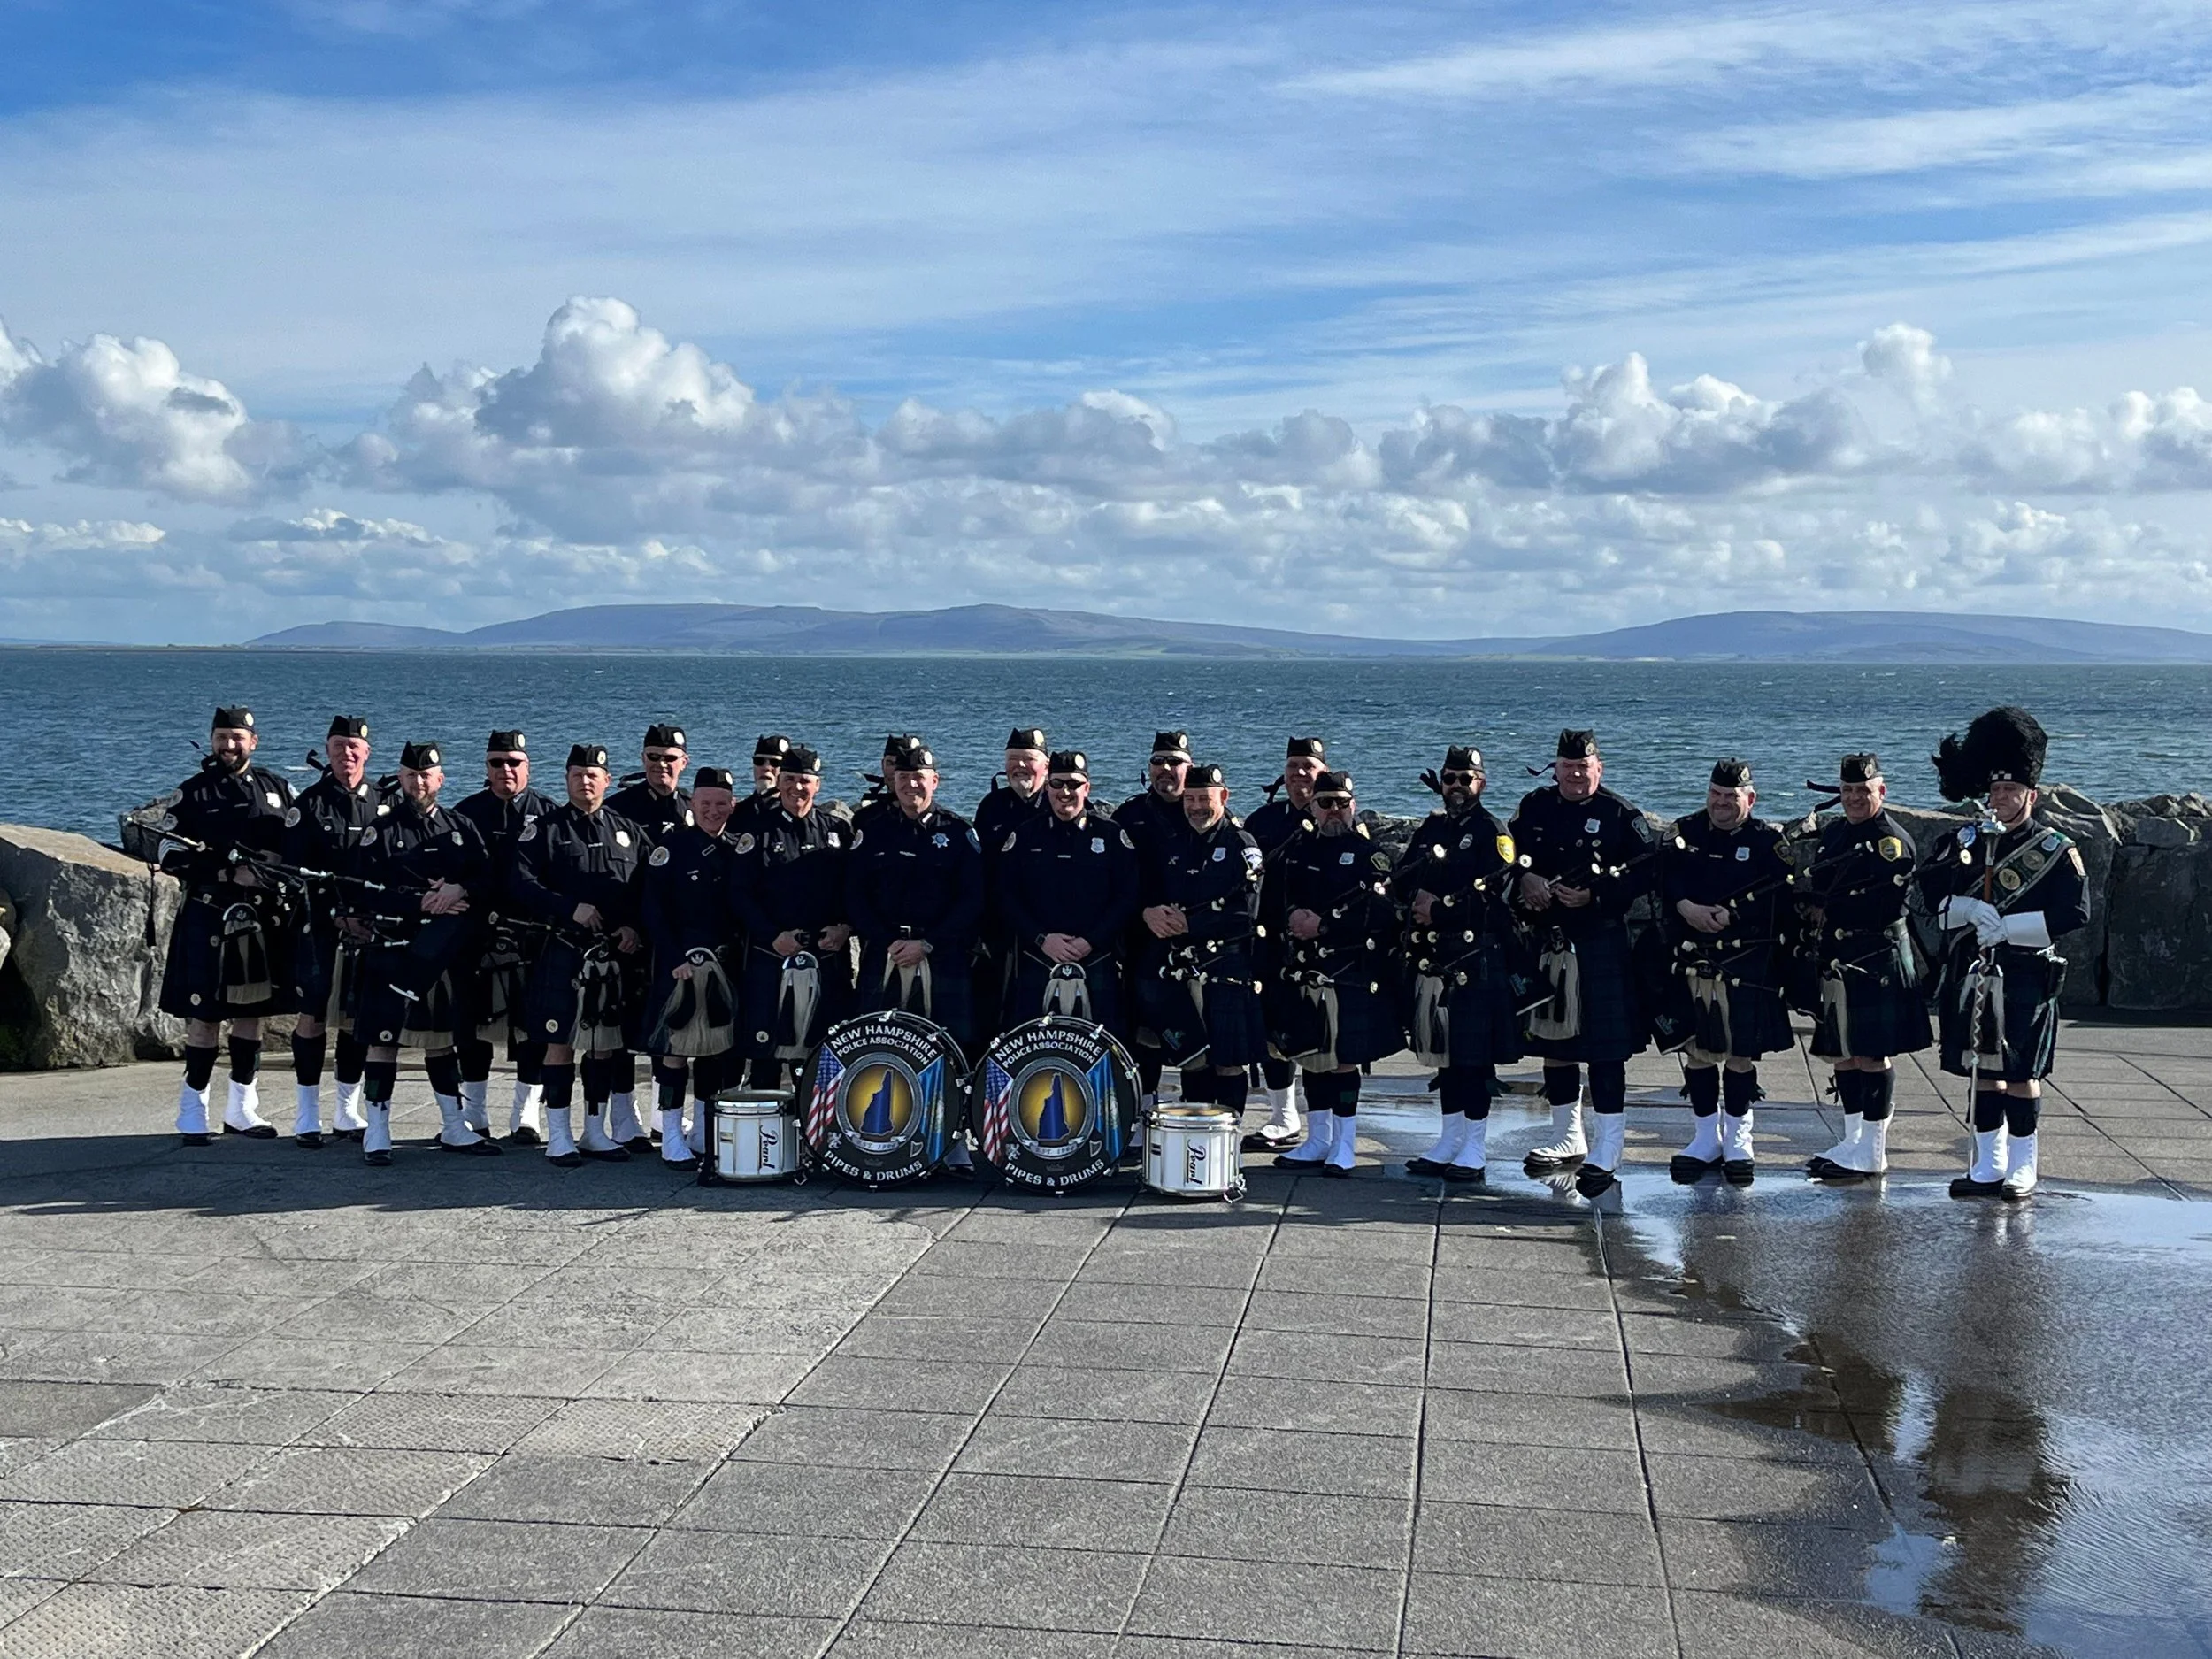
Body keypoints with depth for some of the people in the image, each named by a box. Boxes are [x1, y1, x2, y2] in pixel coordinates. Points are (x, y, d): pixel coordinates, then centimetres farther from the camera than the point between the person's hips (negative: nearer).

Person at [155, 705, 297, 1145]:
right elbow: (171, 857, -6)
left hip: (264, 918, 4)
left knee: (252, 1011, 9)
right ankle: (193, 1113, 4)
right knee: (204, 1014, -4)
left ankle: (242, 1108, 18)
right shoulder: (192, 794, 0)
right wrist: (230, 872, -15)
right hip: (208, 917, -4)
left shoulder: (277, 788, 10)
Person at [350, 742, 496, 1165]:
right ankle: (376, 1133, 3)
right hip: (393, 951, -3)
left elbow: (488, 876, 5)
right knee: (384, 1039, -3)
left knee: (442, 1037, 12)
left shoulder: (461, 828, 10)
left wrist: (459, 890, -15)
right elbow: (369, 895, -9)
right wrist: (423, 903, -16)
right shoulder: (380, 832, -1)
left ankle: (454, 1129, 19)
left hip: (445, 955, 3)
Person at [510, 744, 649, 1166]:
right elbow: (522, 885, -8)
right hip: (562, 952, -4)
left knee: (606, 1044, 9)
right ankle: (559, 1137, 5)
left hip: (614, 954, 4)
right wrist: (571, 909, -17)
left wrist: (635, 929, -3)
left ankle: (595, 1132, 19)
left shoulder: (628, 831, 13)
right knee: (561, 1043, -3)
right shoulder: (543, 829, 2)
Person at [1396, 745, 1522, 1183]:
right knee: (1444, 1053, 12)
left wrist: (1439, 910, -11)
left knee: (1475, 1056, -3)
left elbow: (1491, 896, -15)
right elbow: (1400, 879, 11)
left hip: (1477, 961, -6)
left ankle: (1476, 1150, 3)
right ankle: (1450, 1142, 21)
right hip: (1432, 960, 7)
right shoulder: (1431, 827, 16)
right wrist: (1419, 896, -10)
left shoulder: (1493, 833, -4)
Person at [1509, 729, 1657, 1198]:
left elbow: (1647, 871, -7)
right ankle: (1568, 1140, 29)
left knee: (1605, 1049, -6)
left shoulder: (1619, 814, -4)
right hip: (1546, 943, 5)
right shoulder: (1535, 806, 8)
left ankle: (1606, 1154, -2)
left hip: (1600, 944, -5)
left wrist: (1594, 895, -16)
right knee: (1553, 1043, 14)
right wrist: (1525, 880, -6)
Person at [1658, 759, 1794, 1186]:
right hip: (1691, 961, 3)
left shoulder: (1768, 840, 0)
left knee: (1740, 1053, 2)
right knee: (1696, 1050, 6)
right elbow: (1666, 878, 1)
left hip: (1745, 966, -3)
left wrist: (1729, 916, -17)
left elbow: (1778, 897, -8)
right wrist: (1687, 908, -17)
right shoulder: (1687, 832, 10)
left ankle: (1738, 1141, 15)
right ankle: (1706, 1138, 19)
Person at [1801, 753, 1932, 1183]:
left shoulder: (1892, 841, -10)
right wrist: (1815, 911, -3)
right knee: (1843, 1053, 12)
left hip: (1876, 964, -8)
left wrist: (1830, 912, -11)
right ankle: (1853, 1141, 23)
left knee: (1872, 1054, -3)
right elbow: (1813, 884, 18)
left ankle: (1872, 1152, 4)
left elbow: (1889, 906, -17)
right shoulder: (1832, 832, 14)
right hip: (1835, 961, 8)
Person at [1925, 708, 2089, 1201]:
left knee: (2021, 1073, 1)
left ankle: (2022, 1169, 11)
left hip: (2025, 978, -4)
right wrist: (1971, 909, -18)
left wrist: (2006, 927, -17)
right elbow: (1930, 889, 1)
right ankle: (1988, 1167, 18)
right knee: (1983, 1070, 9)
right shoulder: (1967, 839, 9)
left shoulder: (2055, 849, -2)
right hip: (1972, 975, 4)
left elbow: (2075, 911, -10)